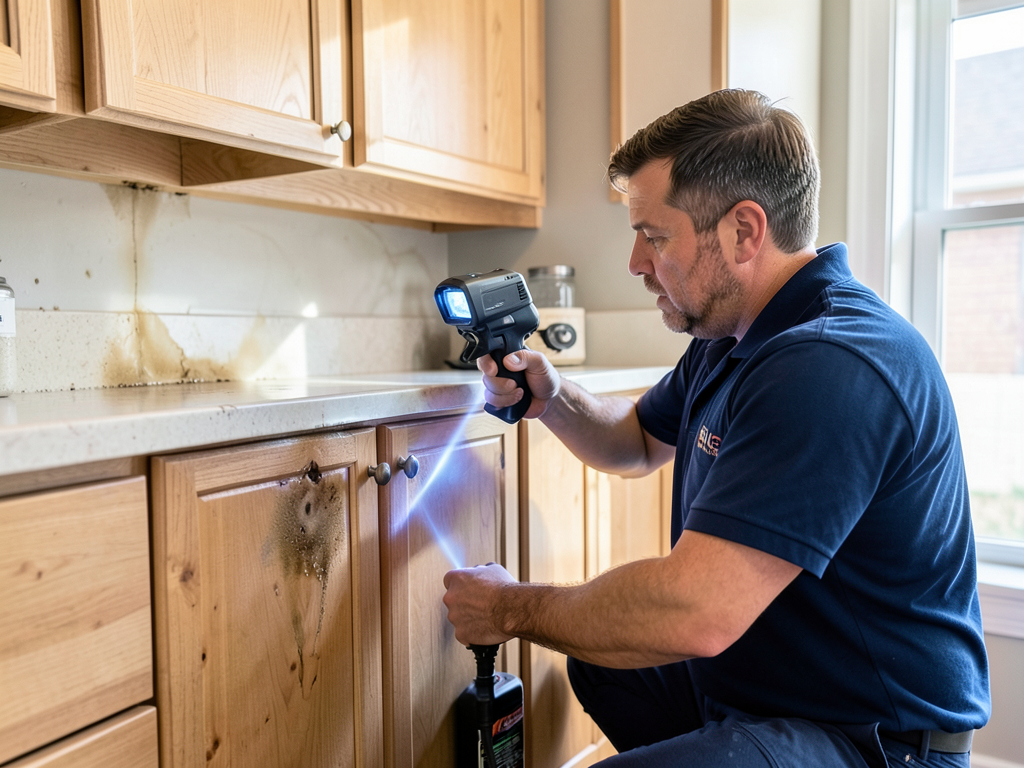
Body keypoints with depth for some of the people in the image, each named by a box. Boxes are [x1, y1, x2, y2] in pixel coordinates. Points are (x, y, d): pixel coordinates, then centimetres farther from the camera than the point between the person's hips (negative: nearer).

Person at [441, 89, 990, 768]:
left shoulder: (835, 367, -30)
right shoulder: (728, 339, 4)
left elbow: (694, 615, -35)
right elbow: (641, 443, 18)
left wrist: (511, 610, -19)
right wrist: (551, 399, -3)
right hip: (747, 680, 10)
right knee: (594, 656, 27)